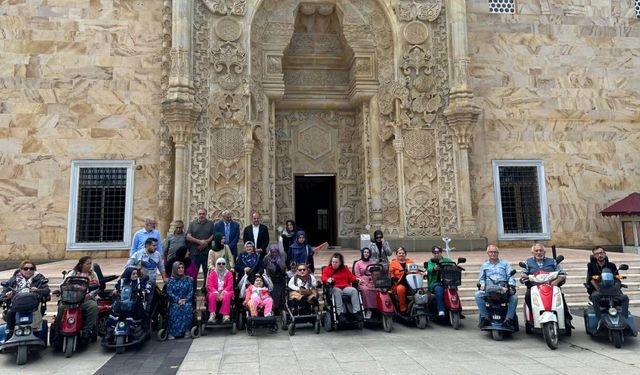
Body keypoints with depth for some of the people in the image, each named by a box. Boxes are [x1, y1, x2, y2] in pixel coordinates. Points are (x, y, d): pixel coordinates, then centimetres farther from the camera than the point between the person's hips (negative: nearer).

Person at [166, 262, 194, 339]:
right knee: (175, 308, -34)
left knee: (188, 307, -33)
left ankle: (187, 330, -28)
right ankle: (171, 332, -31)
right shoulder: (171, 280, 11)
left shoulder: (188, 279, 13)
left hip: (186, 301, 1)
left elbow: (191, 291, 6)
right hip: (174, 302, -1)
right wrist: (178, 300, -14)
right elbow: (169, 292, 0)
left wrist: (185, 300, -12)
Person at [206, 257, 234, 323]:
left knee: (227, 296, -36)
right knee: (212, 295, -35)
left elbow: (230, 286, -3)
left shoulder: (229, 273, 7)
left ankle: (225, 316, -42)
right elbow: (209, 286, -2)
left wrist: (223, 292, -21)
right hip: (215, 292, 1)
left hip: (225, 292, -1)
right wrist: (216, 293, -19)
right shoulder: (212, 273, 8)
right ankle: (212, 315, -39)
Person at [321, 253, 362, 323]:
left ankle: (356, 311, -29)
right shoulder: (327, 269, 12)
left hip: (346, 287, 3)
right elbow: (324, 277, -6)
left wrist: (356, 278, -9)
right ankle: (340, 313, -41)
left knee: (354, 290, -28)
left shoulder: (345, 269, 20)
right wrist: (328, 279, -29)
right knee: (337, 291, -39)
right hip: (335, 288, -3)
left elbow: (351, 277, 14)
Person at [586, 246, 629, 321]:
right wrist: (599, 290, -18)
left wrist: (616, 289, -15)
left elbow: (617, 280, 6)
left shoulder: (612, 265, 12)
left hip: (611, 290, 3)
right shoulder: (591, 265, 8)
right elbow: (591, 279, -3)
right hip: (597, 290, -2)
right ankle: (600, 320, -35)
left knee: (625, 297, -23)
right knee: (595, 296, -36)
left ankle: (623, 319, -23)